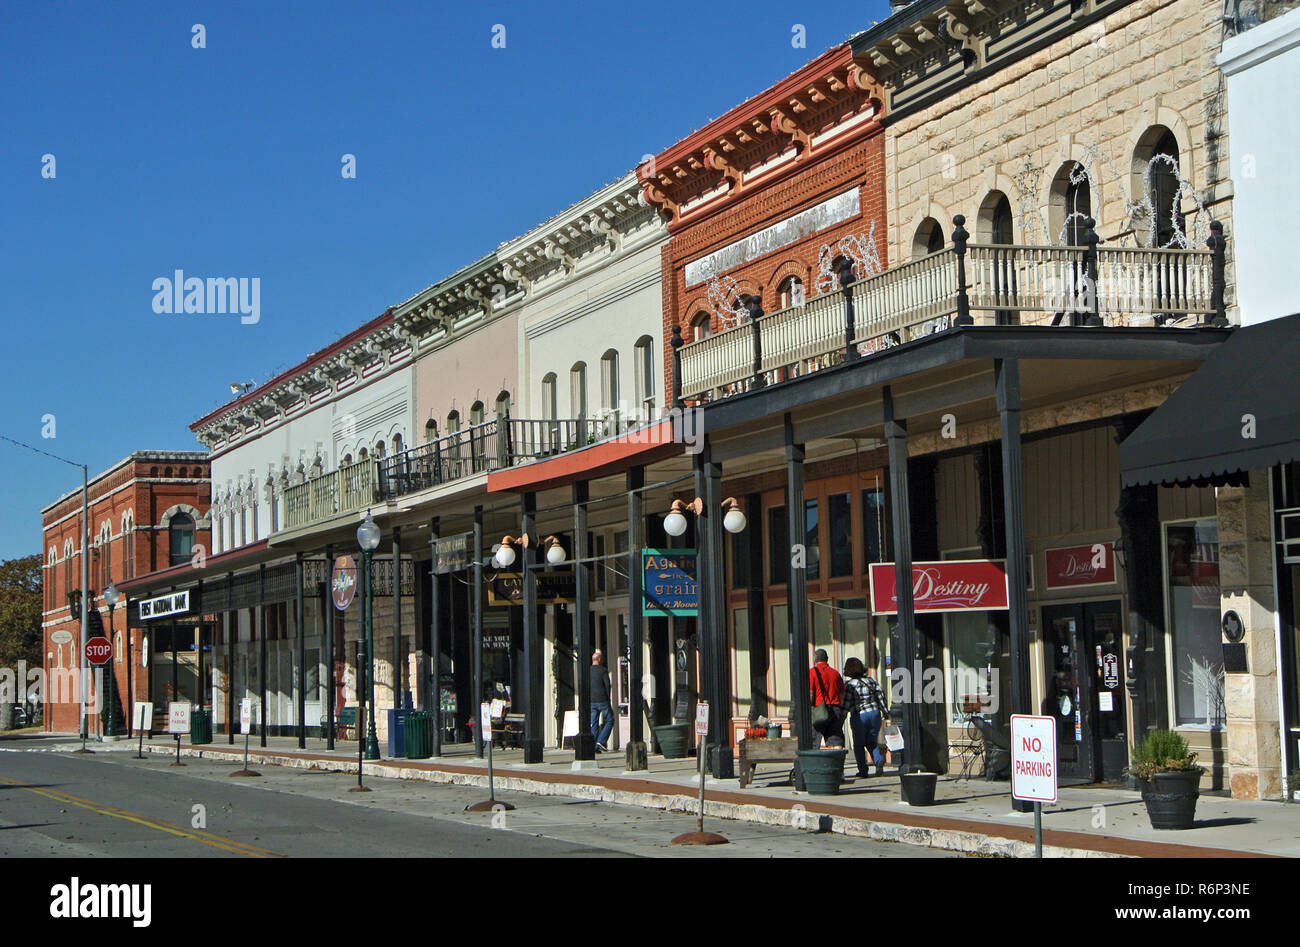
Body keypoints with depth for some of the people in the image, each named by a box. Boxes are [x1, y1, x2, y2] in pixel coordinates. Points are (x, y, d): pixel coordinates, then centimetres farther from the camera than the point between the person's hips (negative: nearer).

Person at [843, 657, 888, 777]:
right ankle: (878, 759, -11)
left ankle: (863, 770, 5)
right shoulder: (871, 680, 4)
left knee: (859, 744, 10)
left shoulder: (849, 684, -11)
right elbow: (881, 696, 4)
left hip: (858, 716, -4)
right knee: (872, 742, 15)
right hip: (874, 713, 4)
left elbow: (846, 704, -13)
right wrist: (885, 711, 15)